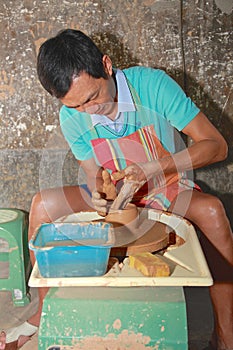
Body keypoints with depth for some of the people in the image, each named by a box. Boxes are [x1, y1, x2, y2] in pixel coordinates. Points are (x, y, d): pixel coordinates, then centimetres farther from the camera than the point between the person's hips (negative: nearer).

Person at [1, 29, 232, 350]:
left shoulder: (152, 84, -22)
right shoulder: (71, 117, -13)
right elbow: (94, 177, -4)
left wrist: (151, 168, -35)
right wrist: (100, 195, -30)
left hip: (167, 191, -2)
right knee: (43, 204, -17)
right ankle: (45, 313, -1)